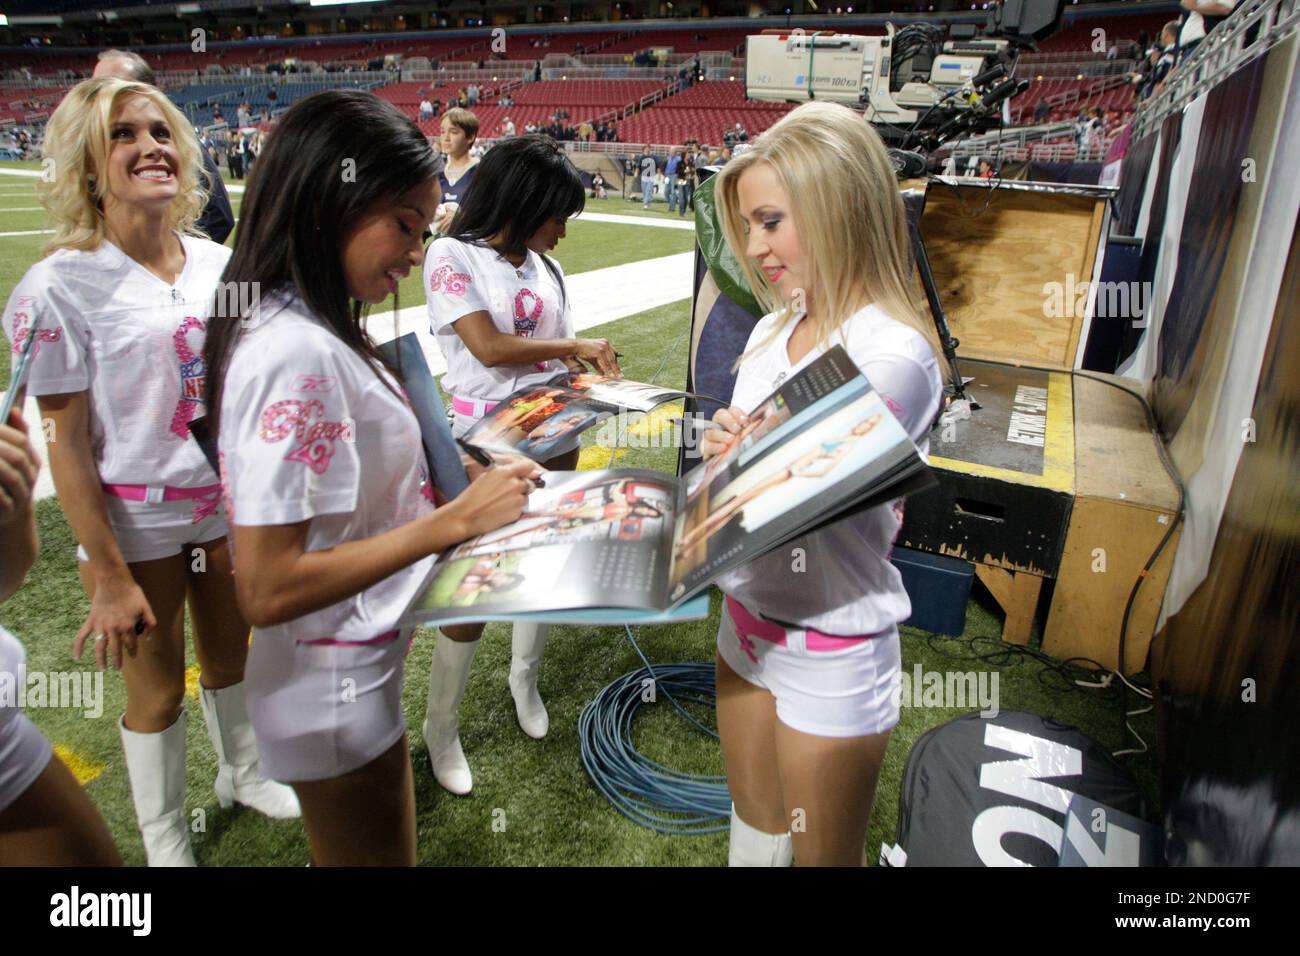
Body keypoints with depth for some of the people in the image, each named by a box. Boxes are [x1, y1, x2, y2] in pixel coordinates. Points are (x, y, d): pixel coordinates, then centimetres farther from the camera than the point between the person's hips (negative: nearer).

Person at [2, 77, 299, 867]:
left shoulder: (220, 264, -2)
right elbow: (67, 443, -14)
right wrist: (109, 577, -13)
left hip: (229, 504, 4)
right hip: (135, 523, -4)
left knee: (230, 654, 21)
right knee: (157, 683, 12)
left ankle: (242, 773, 49)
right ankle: (165, 843, 37)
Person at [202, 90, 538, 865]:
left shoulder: (314, 334, 0)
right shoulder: (294, 353, -27)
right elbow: (267, 588, -28)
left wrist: (454, 482, 1)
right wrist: (455, 521, -26)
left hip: (360, 676, 8)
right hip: (333, 696, -8)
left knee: (369, 846, 28)